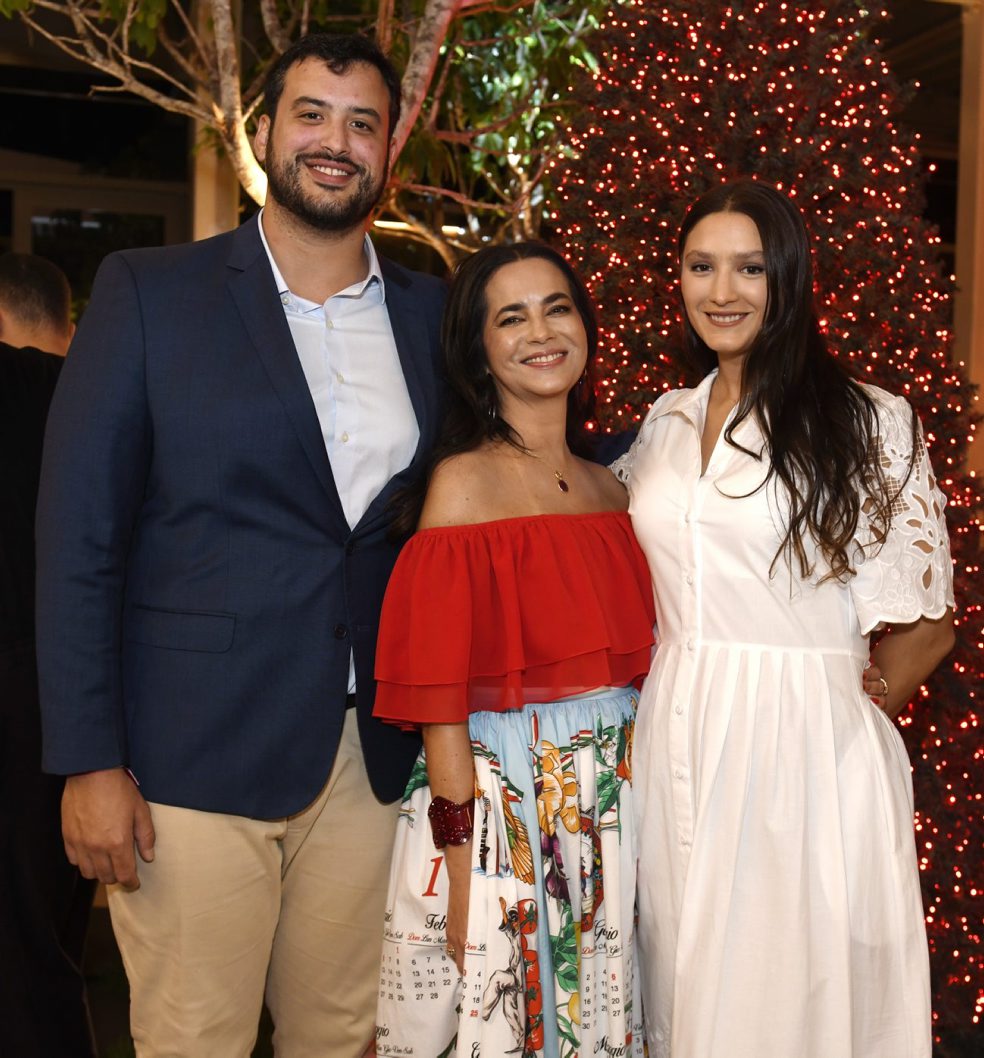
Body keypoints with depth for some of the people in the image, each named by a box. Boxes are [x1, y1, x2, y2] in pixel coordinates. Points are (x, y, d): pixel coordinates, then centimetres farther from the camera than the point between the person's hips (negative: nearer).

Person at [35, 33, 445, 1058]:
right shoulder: (149, 292, -2)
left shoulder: (431, 312, 8)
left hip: (371, 758, 3)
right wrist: (89, 761, -8)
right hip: (195, 760, -3)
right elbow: (79, 536, -5)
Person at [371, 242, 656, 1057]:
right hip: (499, 803, -5)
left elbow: (633, 672, 11)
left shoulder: (611, 489, 6)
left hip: (615, 808, 5)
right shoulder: (464, 483, -10)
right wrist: (464, 870, -14)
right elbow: (441, 700, -13)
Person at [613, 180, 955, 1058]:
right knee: (686, 985, 16)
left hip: (806, 750, -4)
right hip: (677, 743, 5)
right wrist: (687, 699, 7)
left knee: (795, 985, 8)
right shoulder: (666, 422, 9)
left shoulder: (869, 423, -7)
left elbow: (924, 623, -5)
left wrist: (846, 715, 4)